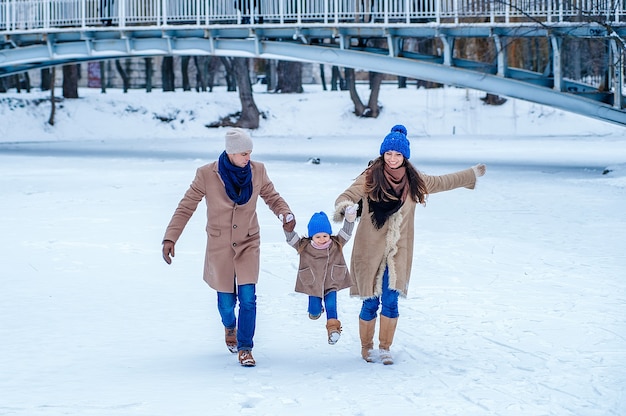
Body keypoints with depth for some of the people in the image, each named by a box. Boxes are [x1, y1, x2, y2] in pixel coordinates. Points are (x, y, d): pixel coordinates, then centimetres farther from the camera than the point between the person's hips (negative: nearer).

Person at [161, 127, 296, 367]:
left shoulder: (257, 171, -8)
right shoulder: (207, 175, -15)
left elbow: (272, 197, 4)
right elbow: (186, 207, -11)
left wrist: (286, 214, -17)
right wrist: (170, 238, -18)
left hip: (248, 244, 1)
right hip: (219, 247, -1)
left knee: (248, 297, -11)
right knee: (227, 301, 9)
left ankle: (245, 348, 3)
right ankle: (230, 326, 44)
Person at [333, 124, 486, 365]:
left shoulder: (414, 181, 6)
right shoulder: (370, 178, -9)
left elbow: (443, 182, 22)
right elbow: (349, 194, -21)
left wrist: (472, 175, 32)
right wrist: (343, 206, -45)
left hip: (398, 252, 3)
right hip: (370, 251, -3)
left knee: (390, 302, -1)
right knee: (370, 303, 2)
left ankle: (385, 349, 15)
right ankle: (366, 347, 23)